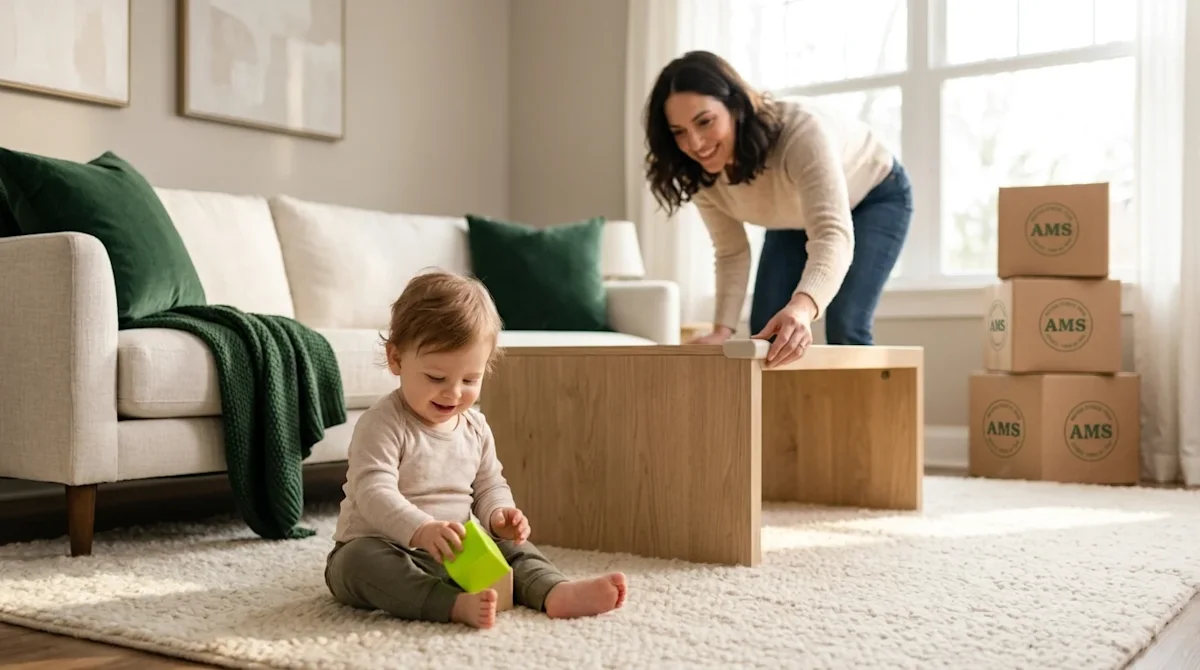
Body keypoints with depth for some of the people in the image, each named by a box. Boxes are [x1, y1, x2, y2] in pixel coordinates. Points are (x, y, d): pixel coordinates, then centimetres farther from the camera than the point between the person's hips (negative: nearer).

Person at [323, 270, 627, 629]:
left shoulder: (475, 427, 4)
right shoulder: (381, 424, -17)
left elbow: (489, 486, 14)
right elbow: (374, 492, -28)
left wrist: (499, 515, -10)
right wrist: (422, 530, -45)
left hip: (455, 552, 7)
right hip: (386, 548, -6)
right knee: (361, 559, -36)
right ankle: (457, 604, -54)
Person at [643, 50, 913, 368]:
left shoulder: (802, 131, -42)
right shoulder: (700, 175, -24)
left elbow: (832, 235, -53)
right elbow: (732, 253, -13)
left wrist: (802, 307, -71)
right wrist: (722, 329, -28)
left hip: (875, 196, -5)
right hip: (794, 218, 5)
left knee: (845, 330, -19)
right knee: (766, 332, -6)